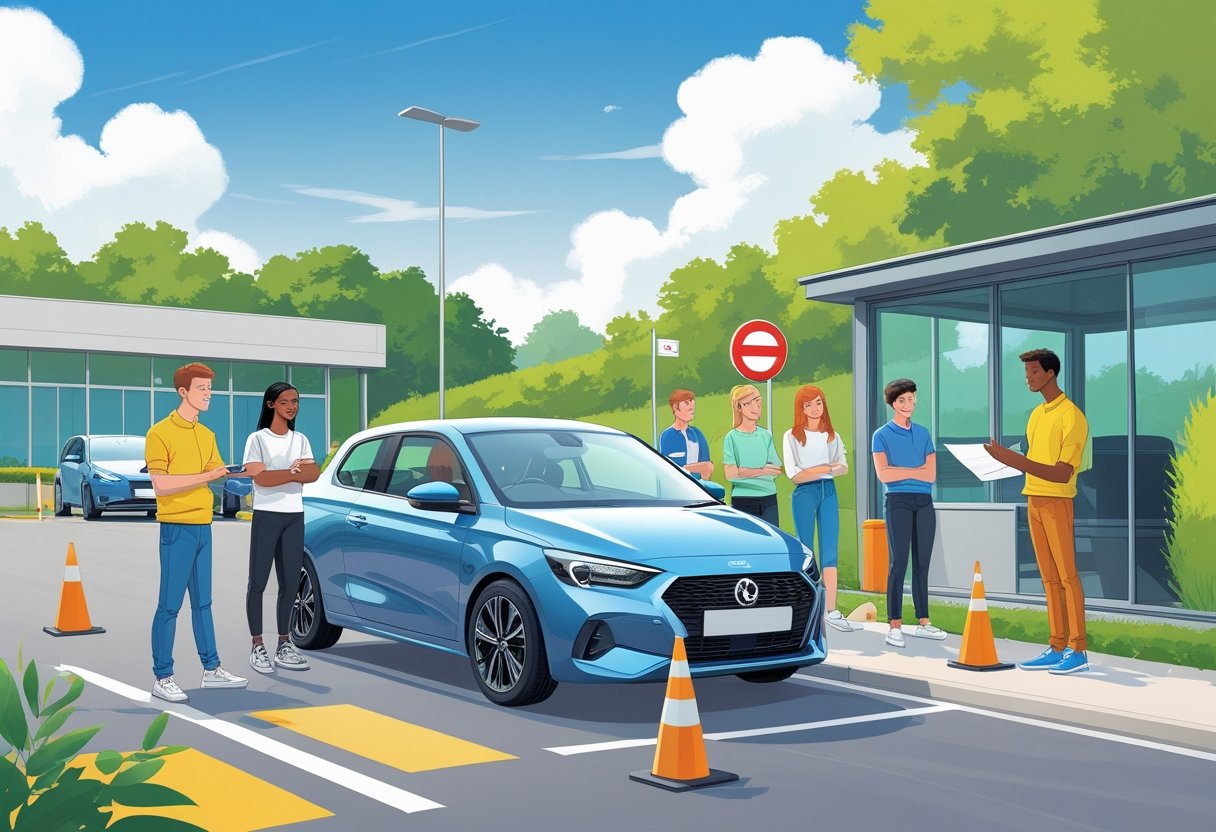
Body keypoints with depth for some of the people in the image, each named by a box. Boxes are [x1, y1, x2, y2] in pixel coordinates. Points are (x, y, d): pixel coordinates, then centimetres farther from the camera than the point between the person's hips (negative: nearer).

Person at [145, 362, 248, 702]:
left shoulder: (207, 435, 14)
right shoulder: (160, 433, -9)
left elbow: (220, 474, 13)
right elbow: (161, 485, -17)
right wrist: (206, 476, -19)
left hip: (203, 528, 7)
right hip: (177, 529, -7)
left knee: (202, 602, 14)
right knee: (170, 605, -3)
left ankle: (211, 669, 21)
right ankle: (162, 678, 4)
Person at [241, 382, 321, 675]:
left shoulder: (300, 440, 13)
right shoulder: (257, 439, -1)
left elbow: (314, 474, -3)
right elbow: (259, 477, -15)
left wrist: (277, 473, -14)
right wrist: (295, 471, -12)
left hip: (294, 517, 5)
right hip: (266, 516, -5)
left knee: (290, 583, 5)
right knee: (258, 583, -2)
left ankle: (284, 645, 12)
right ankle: (258, 647, 2)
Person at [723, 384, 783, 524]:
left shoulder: (766, 435, 8)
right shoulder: (731, 437, -2)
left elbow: (776, 470, 1)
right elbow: (730, 473, -11)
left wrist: (744, 471, -11)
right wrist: (762, 470, -13)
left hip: (769, 499, 3)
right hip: (743, 501, -3)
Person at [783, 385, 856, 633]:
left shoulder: (832, 435, 12)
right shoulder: (792, 436, 0)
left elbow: (844, 467, 5)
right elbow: (794, 474, -8)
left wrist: (831, 469, -16)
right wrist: (826, 468, -11)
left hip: (829, 492, 4)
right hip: (804, 494, -4)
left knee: (830, 553, 0)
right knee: (806, 552, 0)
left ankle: (832, 611, -1)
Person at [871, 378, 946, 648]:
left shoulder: (923, 433, 14)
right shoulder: (882, 435, 2)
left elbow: (931, 474, 5)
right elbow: (883, 474, -11)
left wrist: (901, 471, -5)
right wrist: (915, 470, -3)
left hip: (924, 503, 4)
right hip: (898, 502, -4)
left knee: (922, 563, 7)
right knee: (899, 562, -7)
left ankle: (923, 622, 13)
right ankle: (895, 626, -6)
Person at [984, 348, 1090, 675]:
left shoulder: (1072, 416, -11)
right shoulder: (1036, 414, 16)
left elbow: (1063, 473, -18)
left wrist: (1017, 461, -26)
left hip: (1058, 502, -8)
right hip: (1034, 501, 8)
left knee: (1067, 576, -4)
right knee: (1049, 577, 9)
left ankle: (1078, 651, 1)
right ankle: (1057, 648, 14)